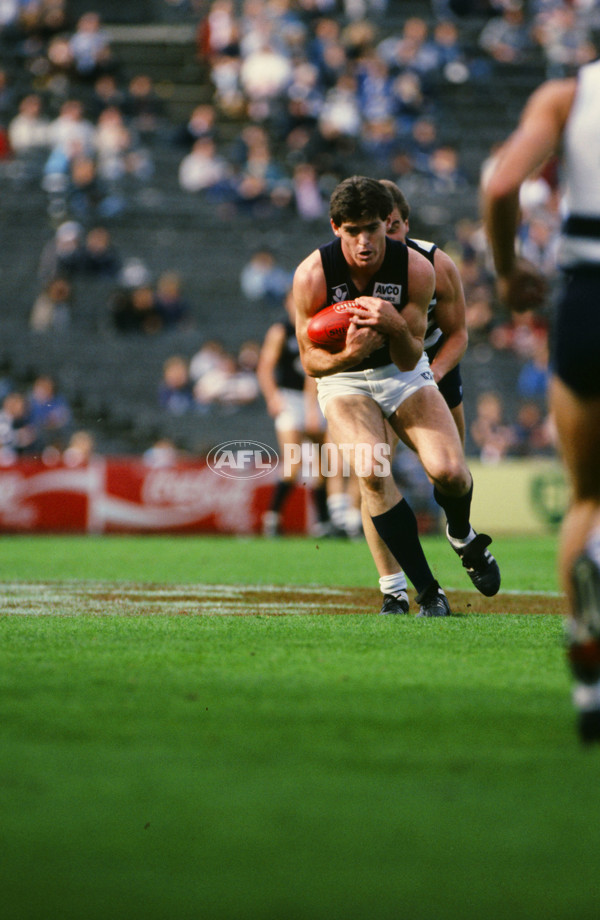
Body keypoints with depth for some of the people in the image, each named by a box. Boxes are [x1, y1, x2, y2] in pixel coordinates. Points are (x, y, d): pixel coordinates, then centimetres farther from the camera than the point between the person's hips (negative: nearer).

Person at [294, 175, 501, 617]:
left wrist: (397, 327, -39)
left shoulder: (417, 269, -19)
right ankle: (427, 592, -16)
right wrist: (348, 355, -36)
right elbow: (310, 361, -14)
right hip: (343, 380, -1)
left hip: (403, 373, 1)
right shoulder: (312, 275, -22)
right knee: (373, 473, -28)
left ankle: (462, 535, 19)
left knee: (449, 471, -20)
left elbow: (410, 359, -17)